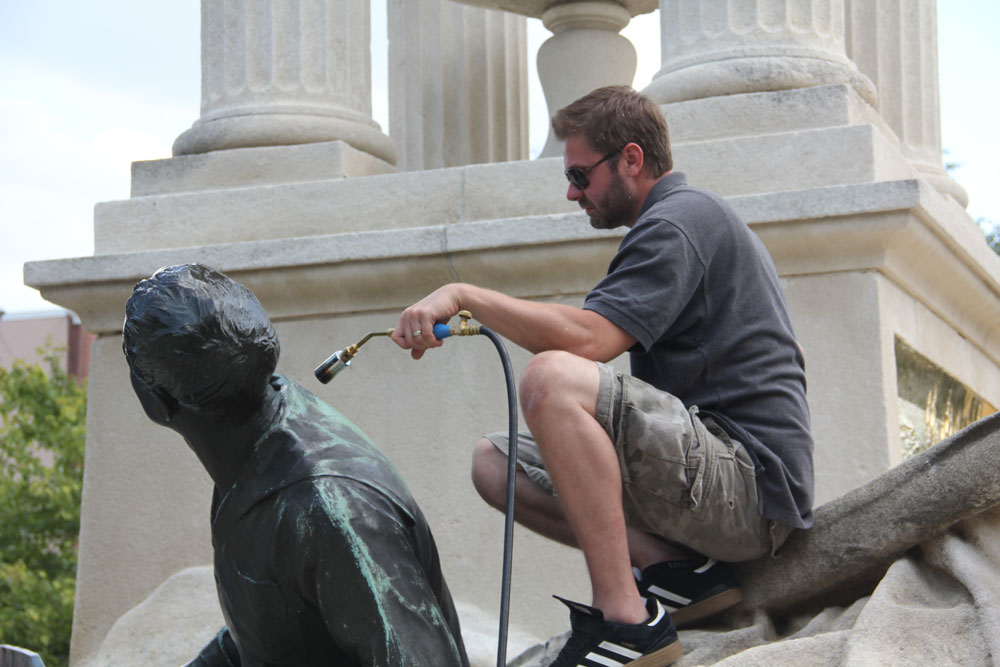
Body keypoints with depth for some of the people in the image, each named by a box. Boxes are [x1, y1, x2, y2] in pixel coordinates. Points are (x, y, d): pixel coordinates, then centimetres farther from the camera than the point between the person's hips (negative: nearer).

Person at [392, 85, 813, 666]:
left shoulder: (679, 221, -9)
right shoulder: (703, 218, 24)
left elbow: (587, 339, -24)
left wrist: (464, 295, -17)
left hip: (753, 482, -11)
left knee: (554, 379, -30)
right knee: (495, 463, 9)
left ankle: (627, 618, -29)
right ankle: (676, 566, -6)